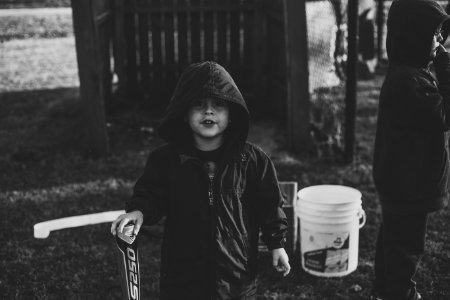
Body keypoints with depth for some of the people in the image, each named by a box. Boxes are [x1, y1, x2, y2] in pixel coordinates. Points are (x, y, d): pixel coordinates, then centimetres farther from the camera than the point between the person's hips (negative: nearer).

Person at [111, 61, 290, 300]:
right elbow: (150, 195, 4)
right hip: (182, 277, 0)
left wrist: (276, 243, 3)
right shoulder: (165, 159, -5)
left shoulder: (252, 160, -5)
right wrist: (138, 211, -16)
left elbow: (269, 205, 3)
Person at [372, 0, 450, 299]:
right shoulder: (408, 79, -26)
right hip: (410, 181, -10)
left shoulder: (410, 72, 7)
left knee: (394, 239, 22)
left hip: (401, 178, 10)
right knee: (407, 244, 4)